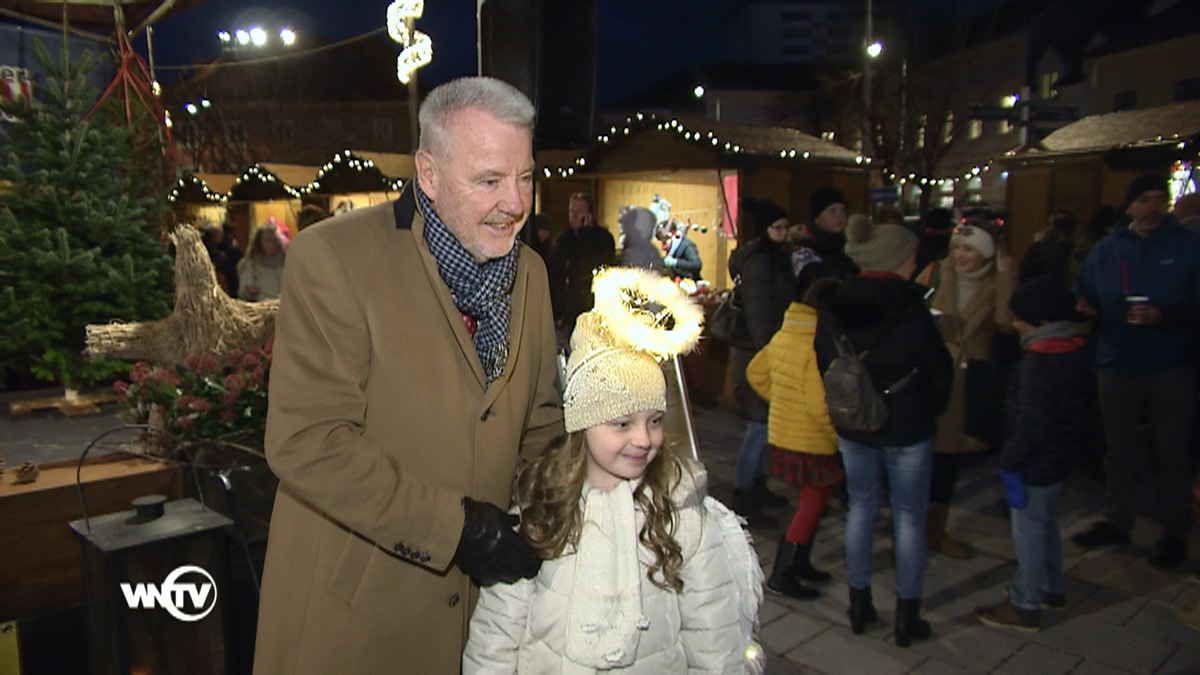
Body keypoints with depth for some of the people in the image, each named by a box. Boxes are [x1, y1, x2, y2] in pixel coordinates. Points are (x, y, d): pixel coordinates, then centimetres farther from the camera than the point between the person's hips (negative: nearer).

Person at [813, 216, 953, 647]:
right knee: (909, 517, 10)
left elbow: (823, 367, 2)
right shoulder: (911, 312, -17)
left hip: (852, 429, 4)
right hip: (907, 429, -4)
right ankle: (907, 616, 19)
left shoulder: (832, 310, -6)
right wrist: (932, 410, 11)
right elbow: (939, 372, -7)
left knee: (860, 507, 18)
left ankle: (859, 604, 27)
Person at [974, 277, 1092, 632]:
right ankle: (1052, 588, 39)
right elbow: (1080, 403, 14)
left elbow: (1031, 424, -27)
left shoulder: (1038, 362, -25)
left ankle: (1024, 606, 14)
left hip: (1037, 463, -10)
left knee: (1028, 530, 2)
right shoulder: (1078, 351, 4)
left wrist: (1009, 464, -20)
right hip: (1062, 456, 10)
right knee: (1045, 522, 24)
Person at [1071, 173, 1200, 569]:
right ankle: (1118, 521, 26)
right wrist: (1083, 307, -11)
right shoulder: (1106, 249, 9)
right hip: (1118, 366, 3)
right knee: (1120, 450, 13)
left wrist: (1164, 315, -24)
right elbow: (1082, 294, 11)